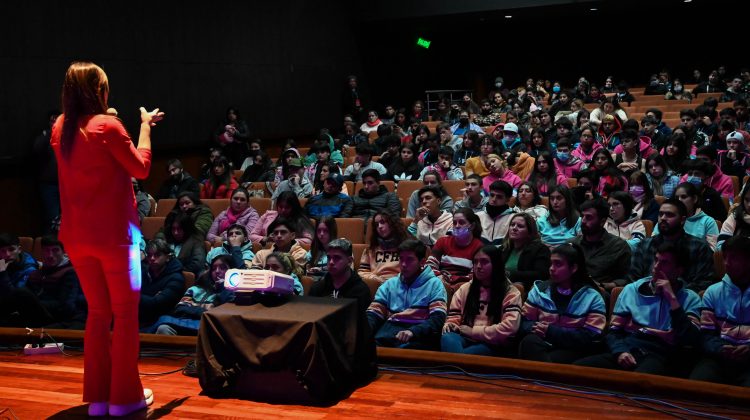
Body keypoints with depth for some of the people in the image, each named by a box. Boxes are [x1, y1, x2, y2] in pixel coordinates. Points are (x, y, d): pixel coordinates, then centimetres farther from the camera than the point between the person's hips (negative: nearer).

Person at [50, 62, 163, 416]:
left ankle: (97, 396, 17)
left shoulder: (60, 128, 5)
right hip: (113, 235, -6)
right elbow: (140, 168, -7)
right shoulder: (107, 126, -14)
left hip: (77, 237, 6)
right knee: (125, 313, 5)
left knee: (98, 312, 16)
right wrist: (145, 126, 2)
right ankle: (124, 396, 9)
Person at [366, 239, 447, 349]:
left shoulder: (434, 284, 10)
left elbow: (438, 319, -3)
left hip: (418, 336, -3)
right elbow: (373, 315, 17)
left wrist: (413, 331, -21)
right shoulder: (389, 284, 23)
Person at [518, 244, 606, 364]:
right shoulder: (540, 289, 11)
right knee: (529, 341, -32)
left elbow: (591, 338, -8)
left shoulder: (592, 297, 0)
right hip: (542, 344, 4)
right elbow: (524, 322, 12)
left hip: (572, 351, -4)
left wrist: (551, 331, -14)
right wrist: (535, 328, -14)